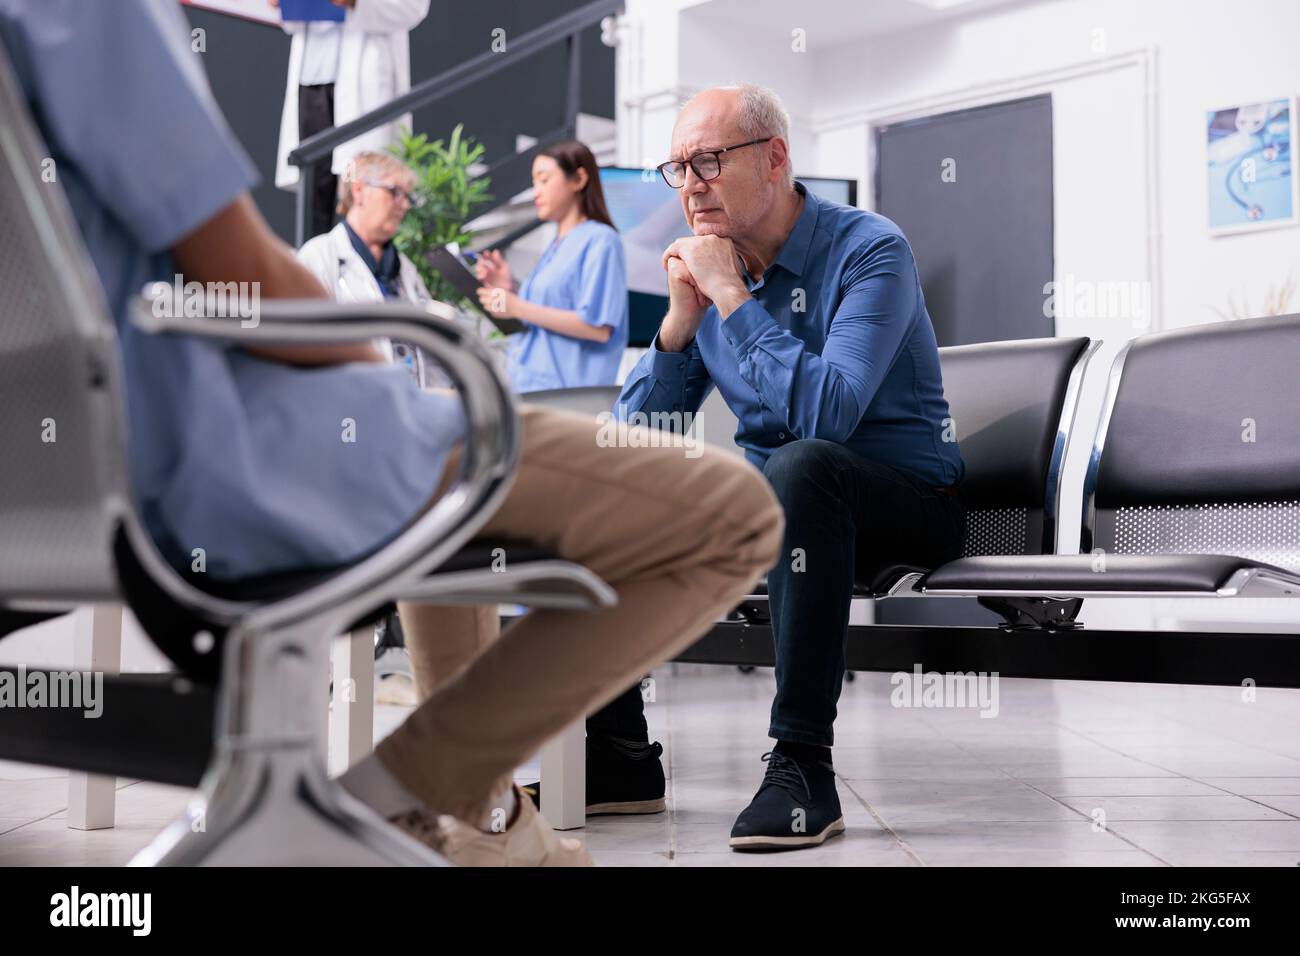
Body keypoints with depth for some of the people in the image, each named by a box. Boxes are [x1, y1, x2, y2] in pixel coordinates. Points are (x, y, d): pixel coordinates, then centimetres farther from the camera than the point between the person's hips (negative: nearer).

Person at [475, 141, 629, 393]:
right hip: (533, 387, 8)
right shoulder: (557, 246, 17)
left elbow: (598, 328, -18)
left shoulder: (599, 240, -8)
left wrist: (519, 308, -17)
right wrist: (511, 288, 5)